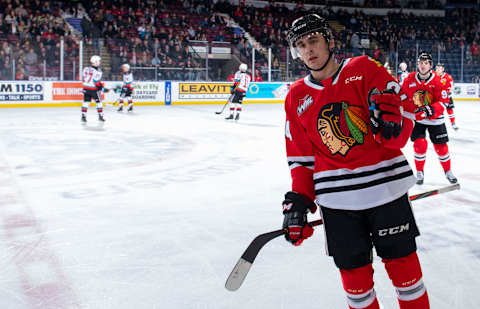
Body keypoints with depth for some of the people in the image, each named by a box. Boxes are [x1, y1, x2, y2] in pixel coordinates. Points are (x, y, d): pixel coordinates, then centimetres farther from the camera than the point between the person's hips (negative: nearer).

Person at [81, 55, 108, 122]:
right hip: (94, 89, -5)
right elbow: (97, 82, -17)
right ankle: (100, 116, 14)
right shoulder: (98, 71, -14)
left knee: (86, 102, 11)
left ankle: (83, 116, 6)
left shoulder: (86, 69, 3)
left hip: (86, 89, 5)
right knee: (98, 102, 9)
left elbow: (83, 78, 8)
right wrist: (103, 88, -8)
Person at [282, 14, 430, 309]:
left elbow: (402, 114, -5)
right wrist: (299, 200, 3)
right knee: (354, 274, 6)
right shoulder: (296, 97, 9)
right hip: (337, 198, 2)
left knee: (403, 264, 7)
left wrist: (393, 124, -27)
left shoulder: (365, 69, 0)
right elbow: (301, 156, 11)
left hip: (385, 184, -2)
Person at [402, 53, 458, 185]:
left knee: (440, 146, 4)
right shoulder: (409, 79, -7)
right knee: (420, 143, -14)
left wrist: (430, 110, -30)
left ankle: (448, 171, 26)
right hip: (415, 117, 0)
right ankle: (419, 172, 7)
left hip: (434, 119, 0)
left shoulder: (436, 81, -13)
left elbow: (443, 101, -15)